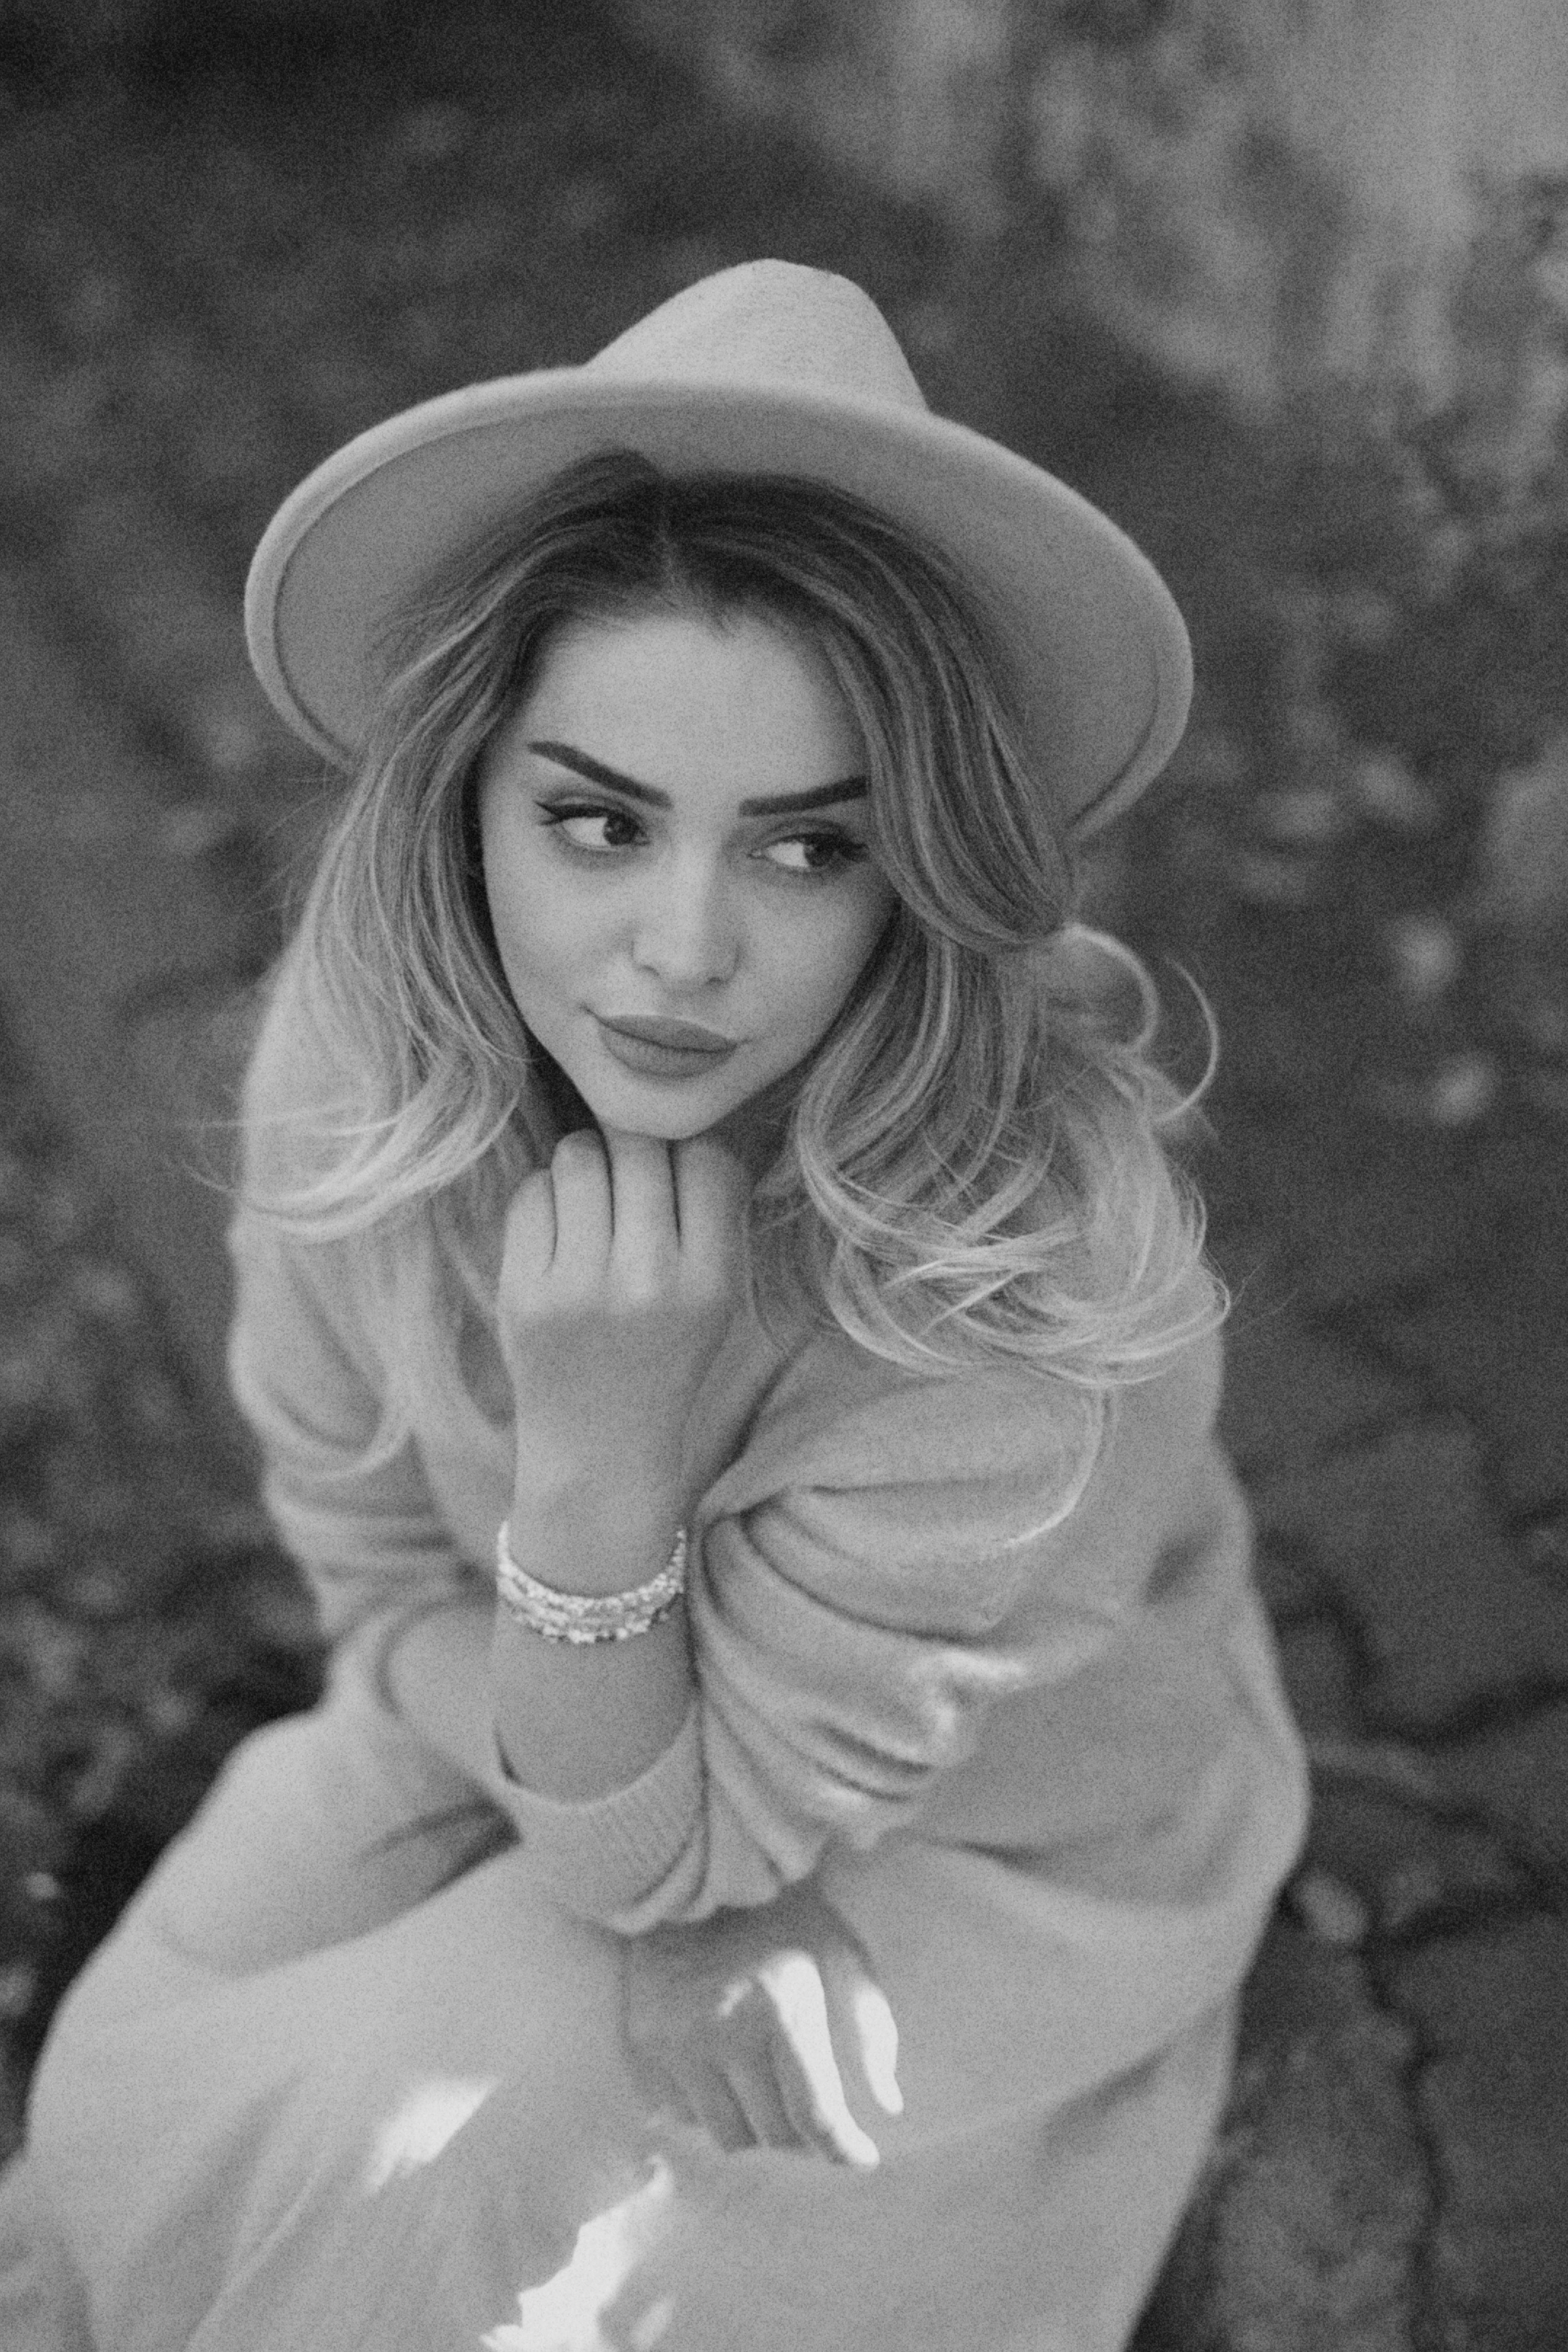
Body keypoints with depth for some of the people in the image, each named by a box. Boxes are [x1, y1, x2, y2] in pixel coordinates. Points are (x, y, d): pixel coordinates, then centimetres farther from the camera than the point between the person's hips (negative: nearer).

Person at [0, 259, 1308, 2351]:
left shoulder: (1035, 1279, -36)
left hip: (977, 1851, -3)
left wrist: (602, 1454, -41)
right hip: (539, 1726, 4)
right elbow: (387, 1578, -8)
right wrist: (643, 1903, -20)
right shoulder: (365, 1060, -24)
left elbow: (653, 1833, -24)